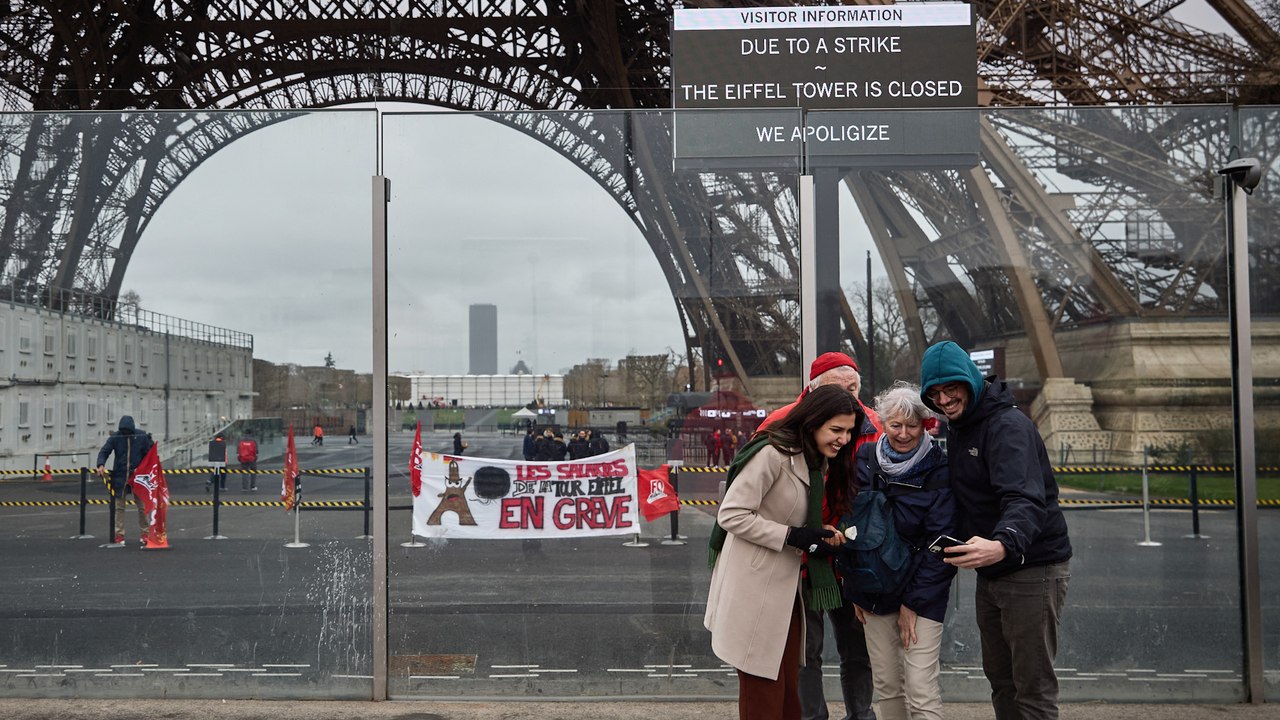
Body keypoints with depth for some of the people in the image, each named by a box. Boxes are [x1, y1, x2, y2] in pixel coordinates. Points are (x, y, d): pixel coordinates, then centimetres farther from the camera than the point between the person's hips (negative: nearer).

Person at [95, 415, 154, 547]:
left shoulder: (142, 437, -3)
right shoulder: (115, 437, -2)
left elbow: (149, 454, 2)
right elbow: (104, 451, -2)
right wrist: (101, 464, -21)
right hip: (120, 476, 1)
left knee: (142, 506, 3)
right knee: (119, 506, 5)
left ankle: (144, 533, 14)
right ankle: (119, 534, 12)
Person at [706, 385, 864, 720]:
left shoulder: (819, 462, 11)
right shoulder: (772, 453, -19)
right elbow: (731, 515, -20)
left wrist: (820, 534, 2)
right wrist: (792, 536, -22)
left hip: (786, 586, 9)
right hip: (755, 588, -9)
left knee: (788, 686, 14)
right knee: (763, 692, 2)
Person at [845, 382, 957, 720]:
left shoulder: (938, 470, -11)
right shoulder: (866, 458, 1)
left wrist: (913, 602, -11)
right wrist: (856, 590, 7)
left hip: (922, 594, -4)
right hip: (876, 589, 4)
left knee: (921, 691, -8)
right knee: (886, 684, 11)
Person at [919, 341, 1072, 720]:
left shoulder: (1008, 425, -20)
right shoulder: (957, 427, 9)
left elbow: (1025, 500, -35)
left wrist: (1003, 544, -54)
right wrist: (956, 548, 0)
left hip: (1033, 569, -9)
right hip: (991, 572, 9)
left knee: (1033, 688, -3)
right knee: (1000, 679, 18)